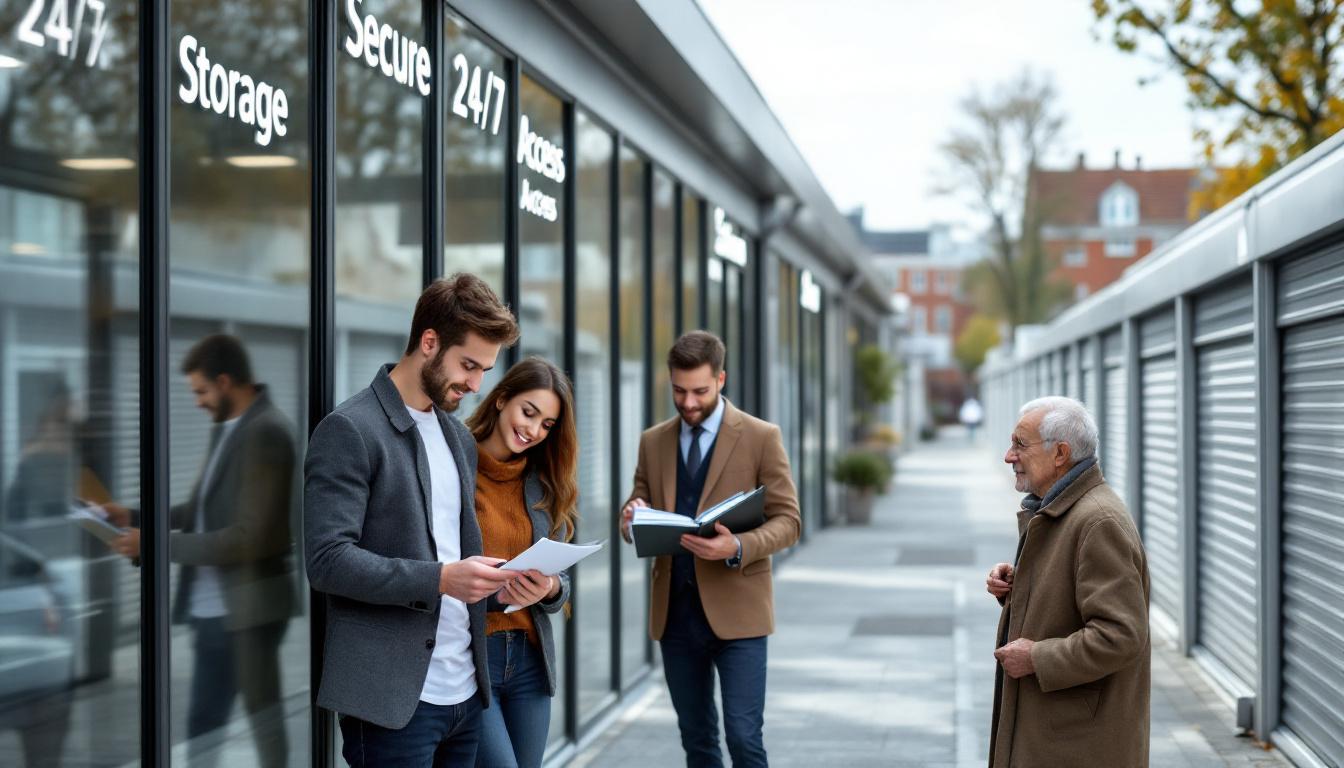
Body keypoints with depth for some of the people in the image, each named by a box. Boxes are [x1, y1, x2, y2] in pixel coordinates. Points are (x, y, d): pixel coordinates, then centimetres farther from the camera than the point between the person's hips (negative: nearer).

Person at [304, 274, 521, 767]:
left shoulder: (459, 438, 16)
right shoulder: (350, 430, -8)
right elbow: (328, 560, -15)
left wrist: (493, 580, 2)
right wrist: (440, 578, -23)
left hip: (465, 690, 7)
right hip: (392, 697, -7)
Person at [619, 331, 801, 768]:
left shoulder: (761, 437, -2)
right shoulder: (653, 442, 10)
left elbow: (787, 521, -4)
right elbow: (635, 521, 14)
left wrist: (737, 548, -24)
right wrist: (632, 519, -12)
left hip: (736, 611, -4)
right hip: (675, 612, 4)